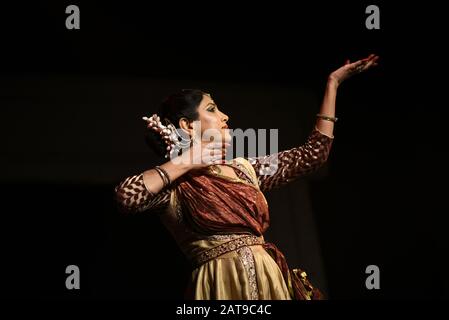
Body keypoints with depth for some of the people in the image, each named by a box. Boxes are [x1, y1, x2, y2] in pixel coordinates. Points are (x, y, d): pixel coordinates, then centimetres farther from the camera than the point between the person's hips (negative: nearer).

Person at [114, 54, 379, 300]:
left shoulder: (246, 169, 18)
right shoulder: (175, 185, 1)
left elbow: (313, 154, 21)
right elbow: (126, 196, -19)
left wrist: (333, 82, 23)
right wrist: (185, 163, -8)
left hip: (272, 282, 6)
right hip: (225, 287, -6)